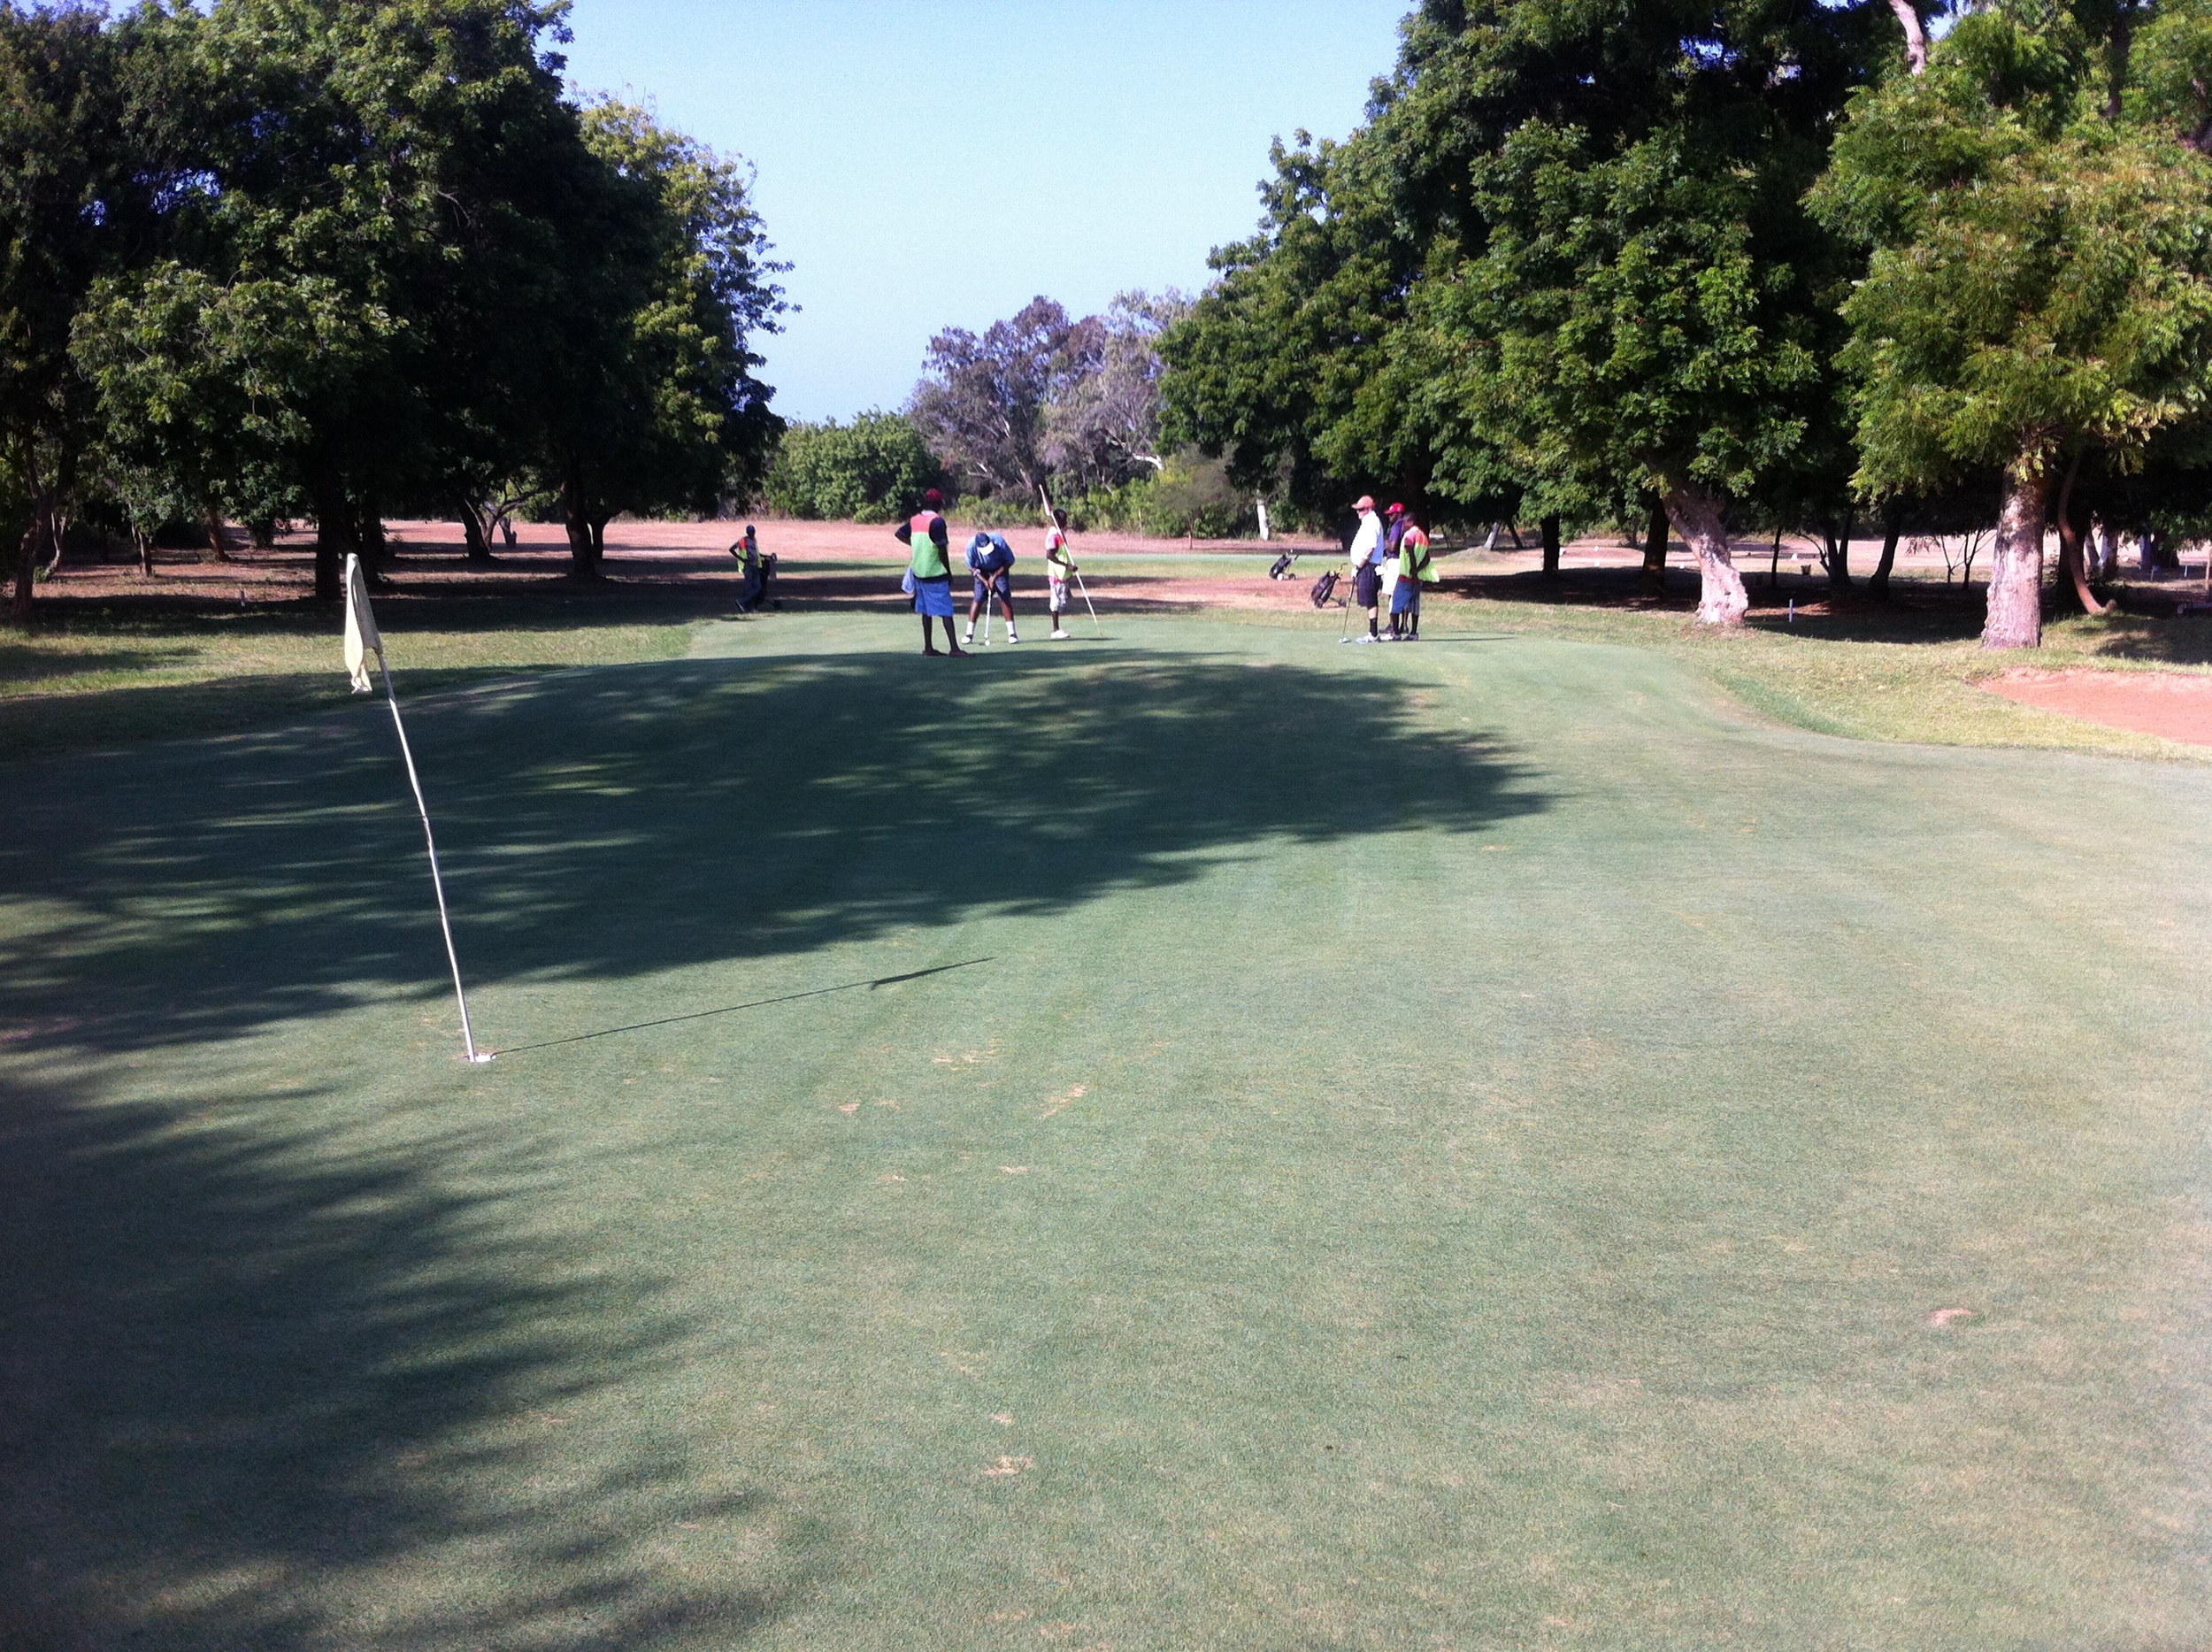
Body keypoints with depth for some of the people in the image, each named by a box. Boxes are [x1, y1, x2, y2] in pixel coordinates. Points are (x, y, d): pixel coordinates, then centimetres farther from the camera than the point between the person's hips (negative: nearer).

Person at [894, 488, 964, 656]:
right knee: (946, 610, -7)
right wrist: (949, 573, -8)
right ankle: (954, 648, -11)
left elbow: (898, 533, 20)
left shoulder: (915, 519, 7)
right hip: (936, 572, -7)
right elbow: (942, 550, -16)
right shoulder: (937, 521, -15)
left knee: (926, 610, 14)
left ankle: (928, 647, 17)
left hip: (919, 571, 7)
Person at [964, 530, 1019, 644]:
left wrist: (995, 576, -22)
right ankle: (969, 634, -2)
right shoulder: (971, 546, -29)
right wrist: (985, 581, -22)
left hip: (1000, 569, -1)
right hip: (982, 572, 1)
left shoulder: (999, 541, -32)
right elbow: (971, 567, -13)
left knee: (1005, 598, -11)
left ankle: (1011, 633, -7)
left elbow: (1010, 561, -18)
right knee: (978, 599, -9)